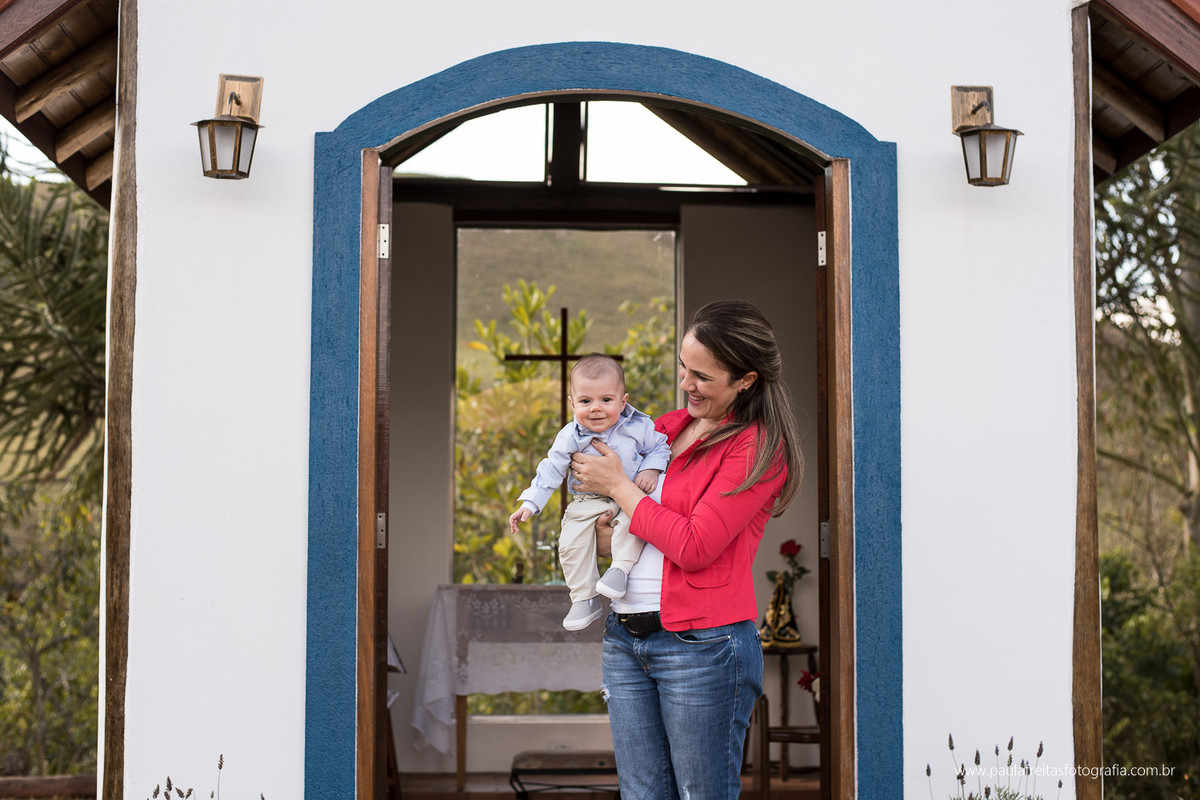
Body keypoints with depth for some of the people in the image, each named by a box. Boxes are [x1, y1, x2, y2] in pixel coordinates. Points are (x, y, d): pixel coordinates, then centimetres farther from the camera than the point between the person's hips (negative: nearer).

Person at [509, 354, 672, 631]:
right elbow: (551, 471, -1)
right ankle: (585, 598, -7)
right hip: (588, 501, 1)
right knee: (570, 542, -18)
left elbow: (659, 447, 5)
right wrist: (529, 504, -6)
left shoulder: (639, 426, -9)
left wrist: (651, 470, -15)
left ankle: (620, 567, -26)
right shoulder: (570, 437, -7)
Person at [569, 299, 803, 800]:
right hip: (624, 639, 7)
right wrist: (600, 532, 4)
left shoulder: (758, 447, -8)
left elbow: (694, 547, -17)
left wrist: (618, 486, -7)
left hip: (701, 644, -7)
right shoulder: (667, 426, 14)